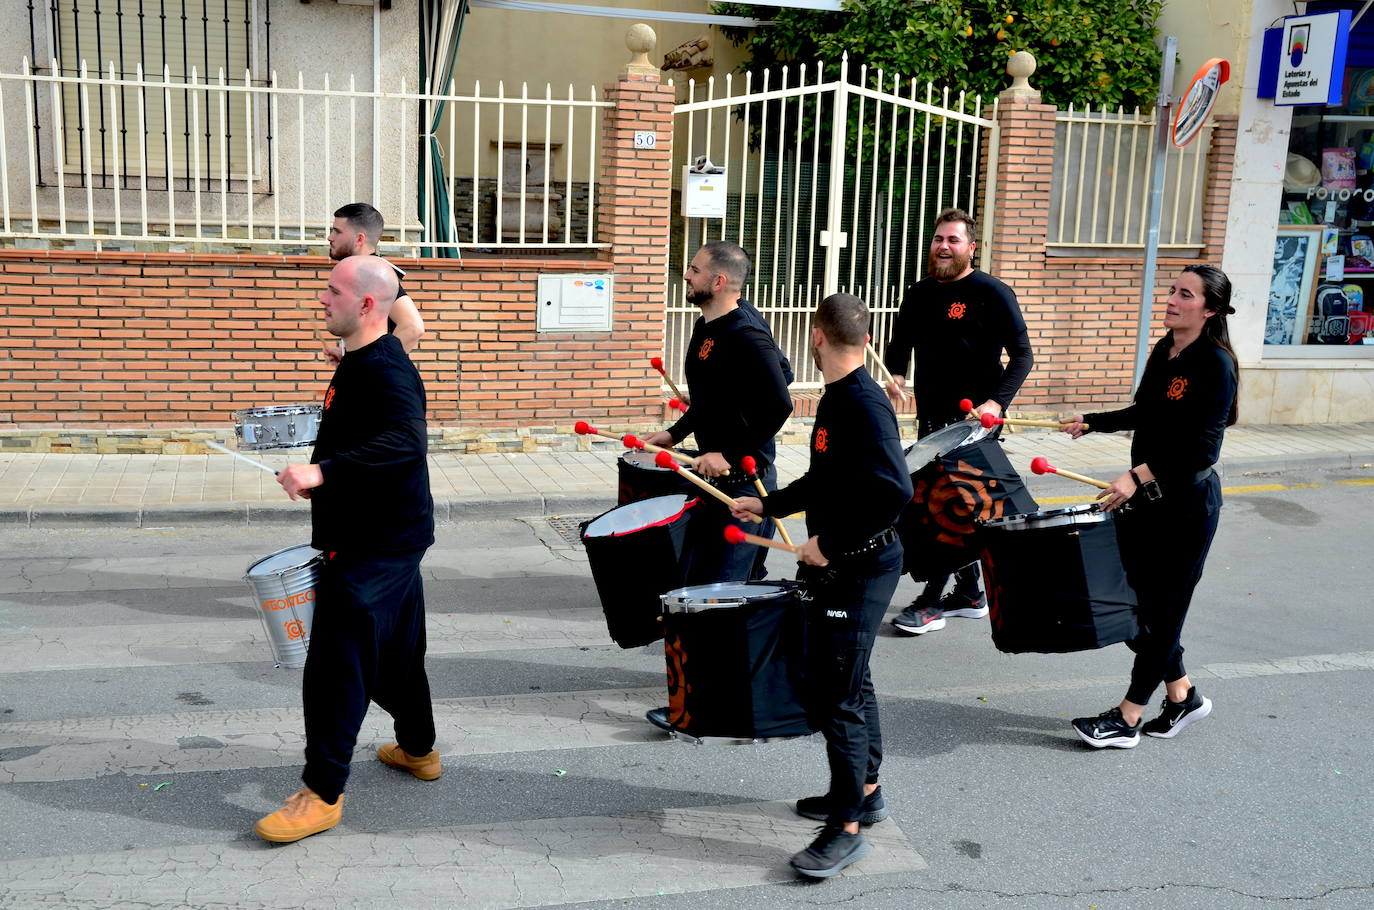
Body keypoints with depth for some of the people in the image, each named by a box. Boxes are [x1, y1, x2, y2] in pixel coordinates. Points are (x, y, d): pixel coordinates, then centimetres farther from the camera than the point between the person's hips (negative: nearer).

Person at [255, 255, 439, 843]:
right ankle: (418, 750, 38)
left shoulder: (385, 370, -21)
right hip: (386, 536, 11)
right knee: (395, 650, 22)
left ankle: (322, 795, -1)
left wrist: (323, 471, -43)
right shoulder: (359, 363, 12)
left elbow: (404, 442, -37)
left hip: (378, 545, -11)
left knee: (335, 663, -9)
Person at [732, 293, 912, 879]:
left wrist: (830, 544, -24)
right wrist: (769, 505, 21)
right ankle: (864, 791, 36)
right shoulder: (837, 398, 9)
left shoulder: (864, 405, -22)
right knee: (850, 680, 21)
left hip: (859, 568, -11)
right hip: (839, 566, 11)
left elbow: (894, 491, -31)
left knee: (834, 697, -5)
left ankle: (848, 828, 5)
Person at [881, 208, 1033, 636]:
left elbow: (1021, 355, -11)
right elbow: (899, 346, 18)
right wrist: (895, 375, -4)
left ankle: (932, 601, -2)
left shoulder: (992, 293, -9)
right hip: (931, 418, 7)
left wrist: (996, 401, -24)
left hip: (975, 421, -7)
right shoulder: (919, 294, 9)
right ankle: (970, 593, 26)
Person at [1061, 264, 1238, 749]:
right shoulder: (1164, 351, 7)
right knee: (1135, 601, 12)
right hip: (1145, 496, 8)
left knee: (1161, 608, 2)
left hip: (1186, 502, -8)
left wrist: (1139, 476, -32)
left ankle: (1127, 719, 10)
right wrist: (1092, 422, 19)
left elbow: (1202, 448, -24)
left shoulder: (1216, 364, -17)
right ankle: (1182, 695, 28)